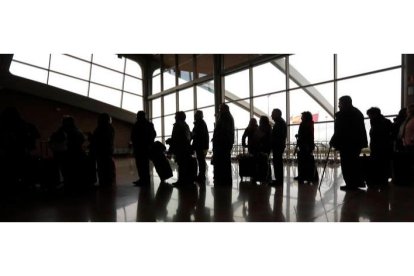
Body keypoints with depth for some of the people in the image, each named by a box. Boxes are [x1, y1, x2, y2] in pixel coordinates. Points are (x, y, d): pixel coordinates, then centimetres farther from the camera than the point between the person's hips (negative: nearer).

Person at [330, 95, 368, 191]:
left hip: (346, 143, -9)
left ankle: (351, 184, 1)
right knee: (354, 162, 18)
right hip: (357, 142, 9)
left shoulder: (342, 115, -12)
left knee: (347, 164, -2)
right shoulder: (357, 112, 16)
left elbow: (338, 131, -16)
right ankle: (358, 182, 23)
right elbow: (361, 130, 18)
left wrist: (333, 141, -7)